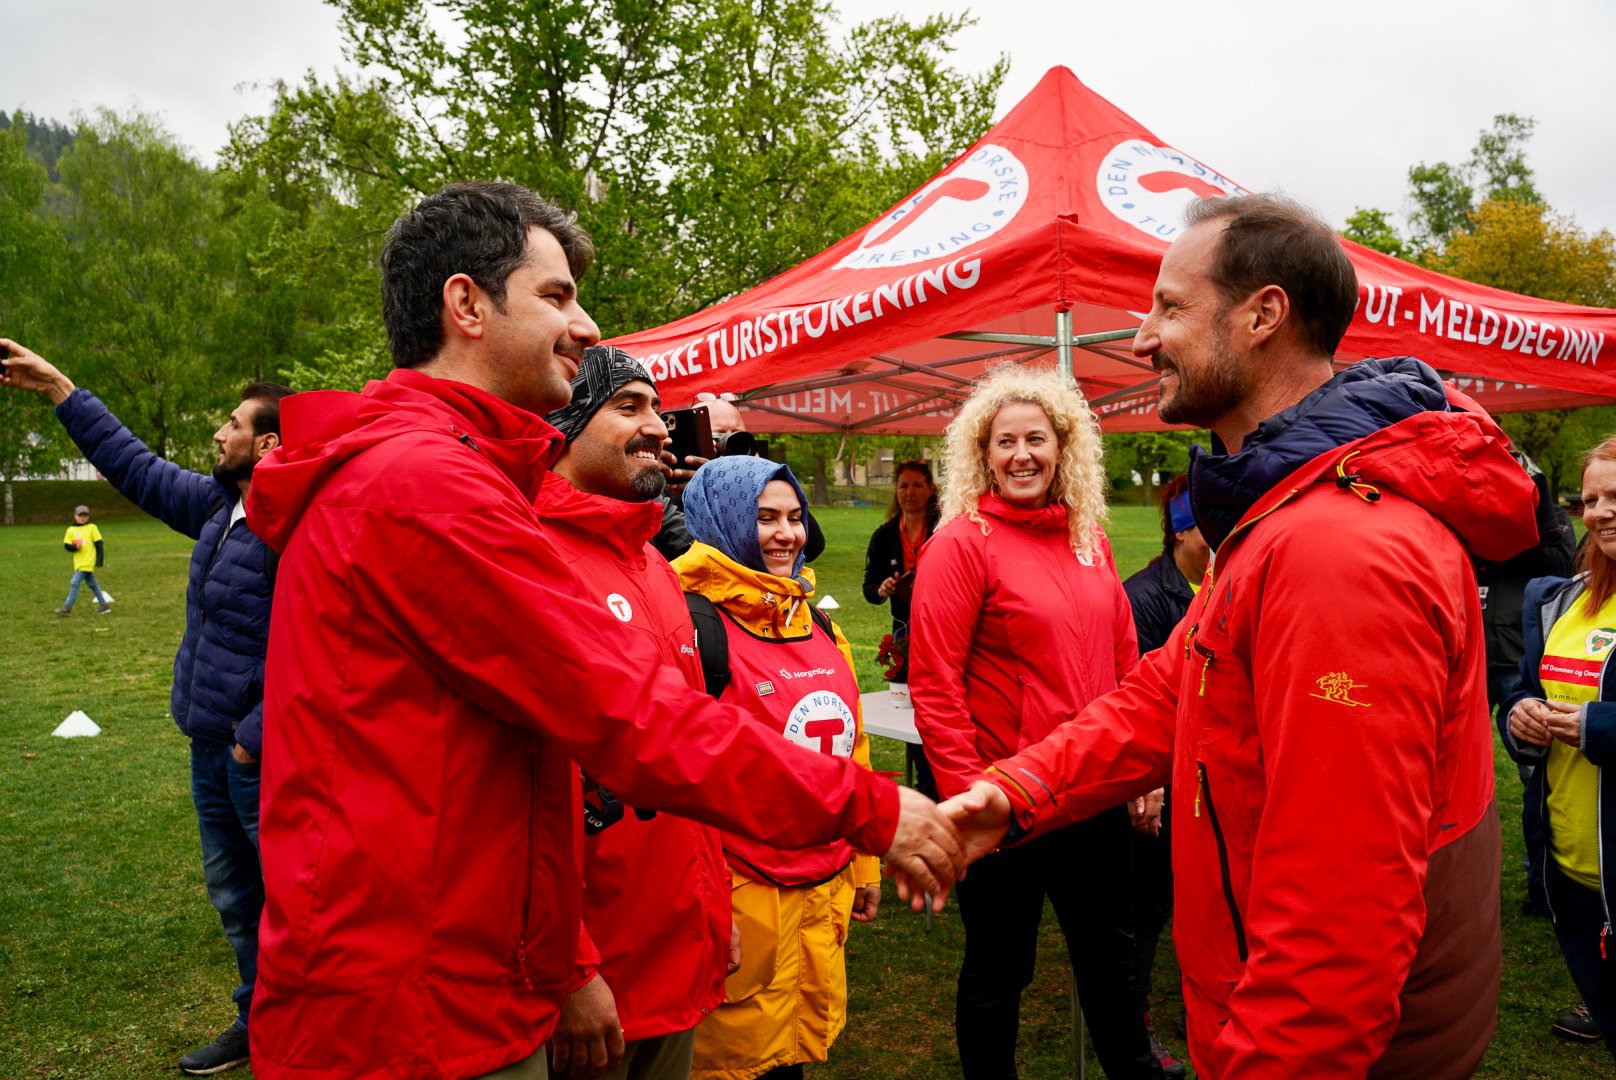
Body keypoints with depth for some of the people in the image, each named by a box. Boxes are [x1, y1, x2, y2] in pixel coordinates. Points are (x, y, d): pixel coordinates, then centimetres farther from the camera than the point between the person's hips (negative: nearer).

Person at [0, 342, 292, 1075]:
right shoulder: (219, 504, 6)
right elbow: (141, 471, 19)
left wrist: (258, 734, -22)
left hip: (262, 754, -10)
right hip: (210, 741, 10)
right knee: (232, 891, 21)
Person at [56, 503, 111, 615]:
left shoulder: (92, 527, -2)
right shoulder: (71, 530, 9)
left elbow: (99, 544, -3)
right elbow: (66, 545, 8)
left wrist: (99, 561, -8)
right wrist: (75, 547, -14)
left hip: (88, 562, -5)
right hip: (79, 563, 5)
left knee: (75, 583, -12)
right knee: (92, 584, 12)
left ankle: (67, 607, -7)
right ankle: (103, 605, 21)